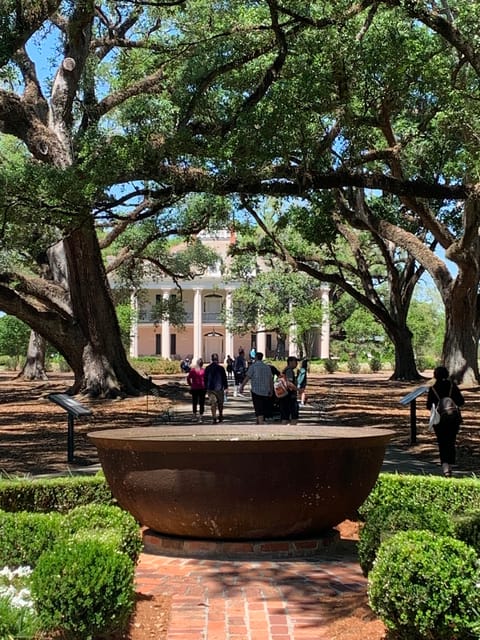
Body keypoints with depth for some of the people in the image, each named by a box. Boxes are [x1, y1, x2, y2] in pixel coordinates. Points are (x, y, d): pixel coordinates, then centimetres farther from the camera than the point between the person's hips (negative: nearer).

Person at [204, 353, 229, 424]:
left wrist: (206, 388, 15)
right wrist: (226, 388, 4)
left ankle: (214, 418, -8)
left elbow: (205, 379, 7)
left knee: (213, 404, 0)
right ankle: (220, 417, 20)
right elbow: (224, 378, -2)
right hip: (219, 388, -1)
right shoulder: (221, 368, -5)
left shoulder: (207, 368, 2)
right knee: (220, 404, 14)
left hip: (210, 389, 1)